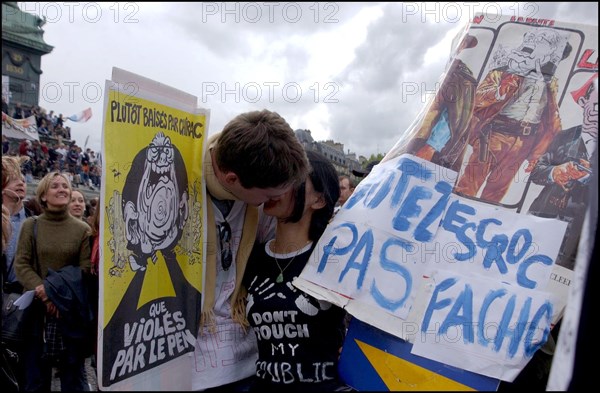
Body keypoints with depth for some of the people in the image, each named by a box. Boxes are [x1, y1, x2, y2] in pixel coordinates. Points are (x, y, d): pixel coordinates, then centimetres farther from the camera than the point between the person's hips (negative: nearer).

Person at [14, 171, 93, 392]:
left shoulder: (82, 229, 1)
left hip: (71, 311, -1)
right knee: (35, 375, 10)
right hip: (37, 309, 1)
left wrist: (54, 289, -15)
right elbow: (21, 265, -1)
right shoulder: (30, 226, 4)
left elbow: (86, 270, -2)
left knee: (73, 373, 7)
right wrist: (42, 292, -15)